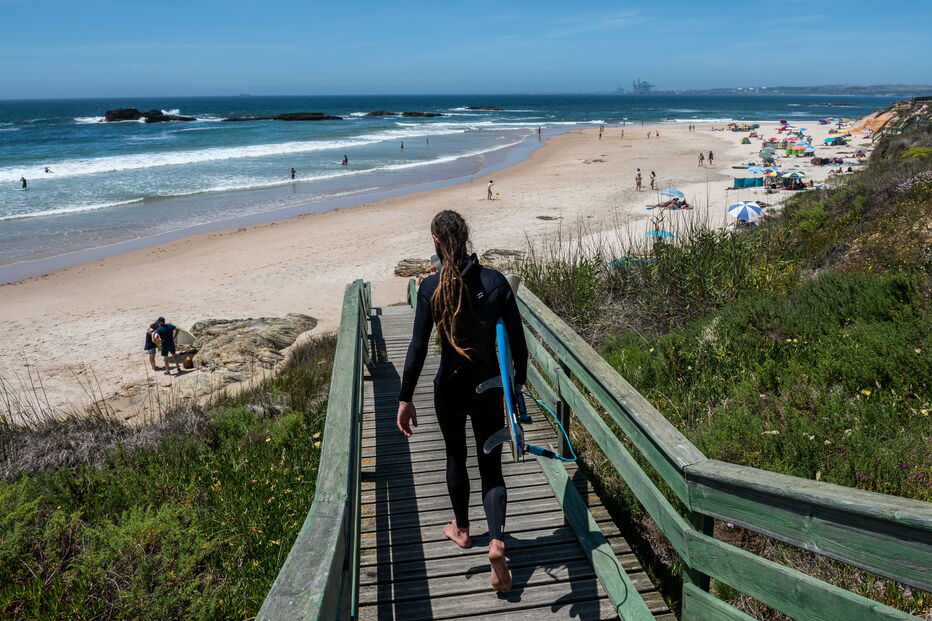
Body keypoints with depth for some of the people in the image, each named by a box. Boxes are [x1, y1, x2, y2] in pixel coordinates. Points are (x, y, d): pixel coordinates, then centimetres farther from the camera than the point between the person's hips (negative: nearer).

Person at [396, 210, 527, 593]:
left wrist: (405, 399, -7)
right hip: (489, 388, 1)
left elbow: (418, 348, -13)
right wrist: (519, 381, 10)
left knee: (456, 458, 21)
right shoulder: (496, 281, -7)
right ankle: (496, 541, -7)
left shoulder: (431, 287, -13)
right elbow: (517, 339, -4)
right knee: (491, 466, 11)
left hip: (450, 388, -1)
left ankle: (461, 529, 40)